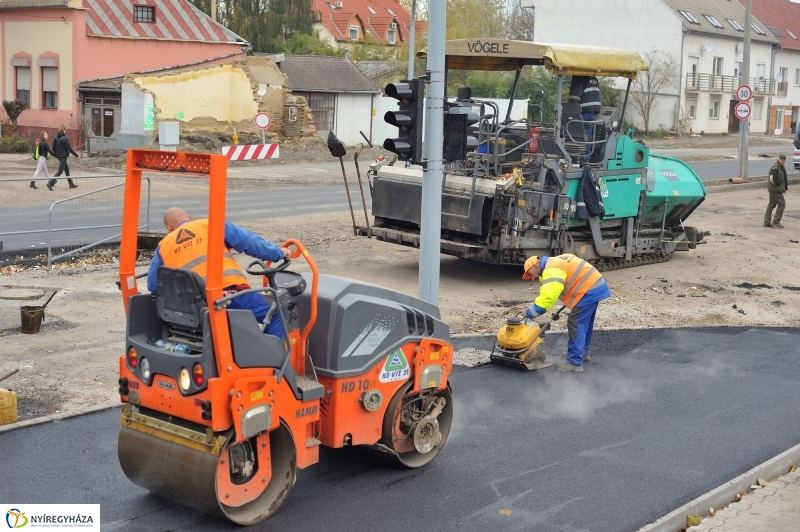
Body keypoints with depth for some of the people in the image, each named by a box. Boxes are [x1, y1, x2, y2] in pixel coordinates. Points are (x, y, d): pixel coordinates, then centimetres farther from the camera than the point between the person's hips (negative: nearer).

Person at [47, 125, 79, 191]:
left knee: (67, 169, 18)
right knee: (60, 171, -3)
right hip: (63, 156, -8)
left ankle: (71, 184, 26)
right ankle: (50, 183, -12)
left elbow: (53, 148, 7)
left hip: (59, 156, 8)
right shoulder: (65, 138, -16)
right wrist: (76, 155, -6)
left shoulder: (56, 138, 4)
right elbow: (69, 148, -15)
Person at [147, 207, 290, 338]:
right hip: (230, 292, -3)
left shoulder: (163, 246, 22)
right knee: (274, 316, 5)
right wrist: (277, 253, 24)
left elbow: (153, 285, 22)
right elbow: (247, 241, 13)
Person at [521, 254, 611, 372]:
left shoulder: (551, 270, -18)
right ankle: (583, 353, 38)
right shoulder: (554, 264, 17)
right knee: (585, 324, 23)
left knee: (576, 324, -10)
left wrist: (531, 312, -27)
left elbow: (548, 295, -29)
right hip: (594, 286, 11)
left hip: (589, 290, -11)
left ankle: (575, 363, -11)